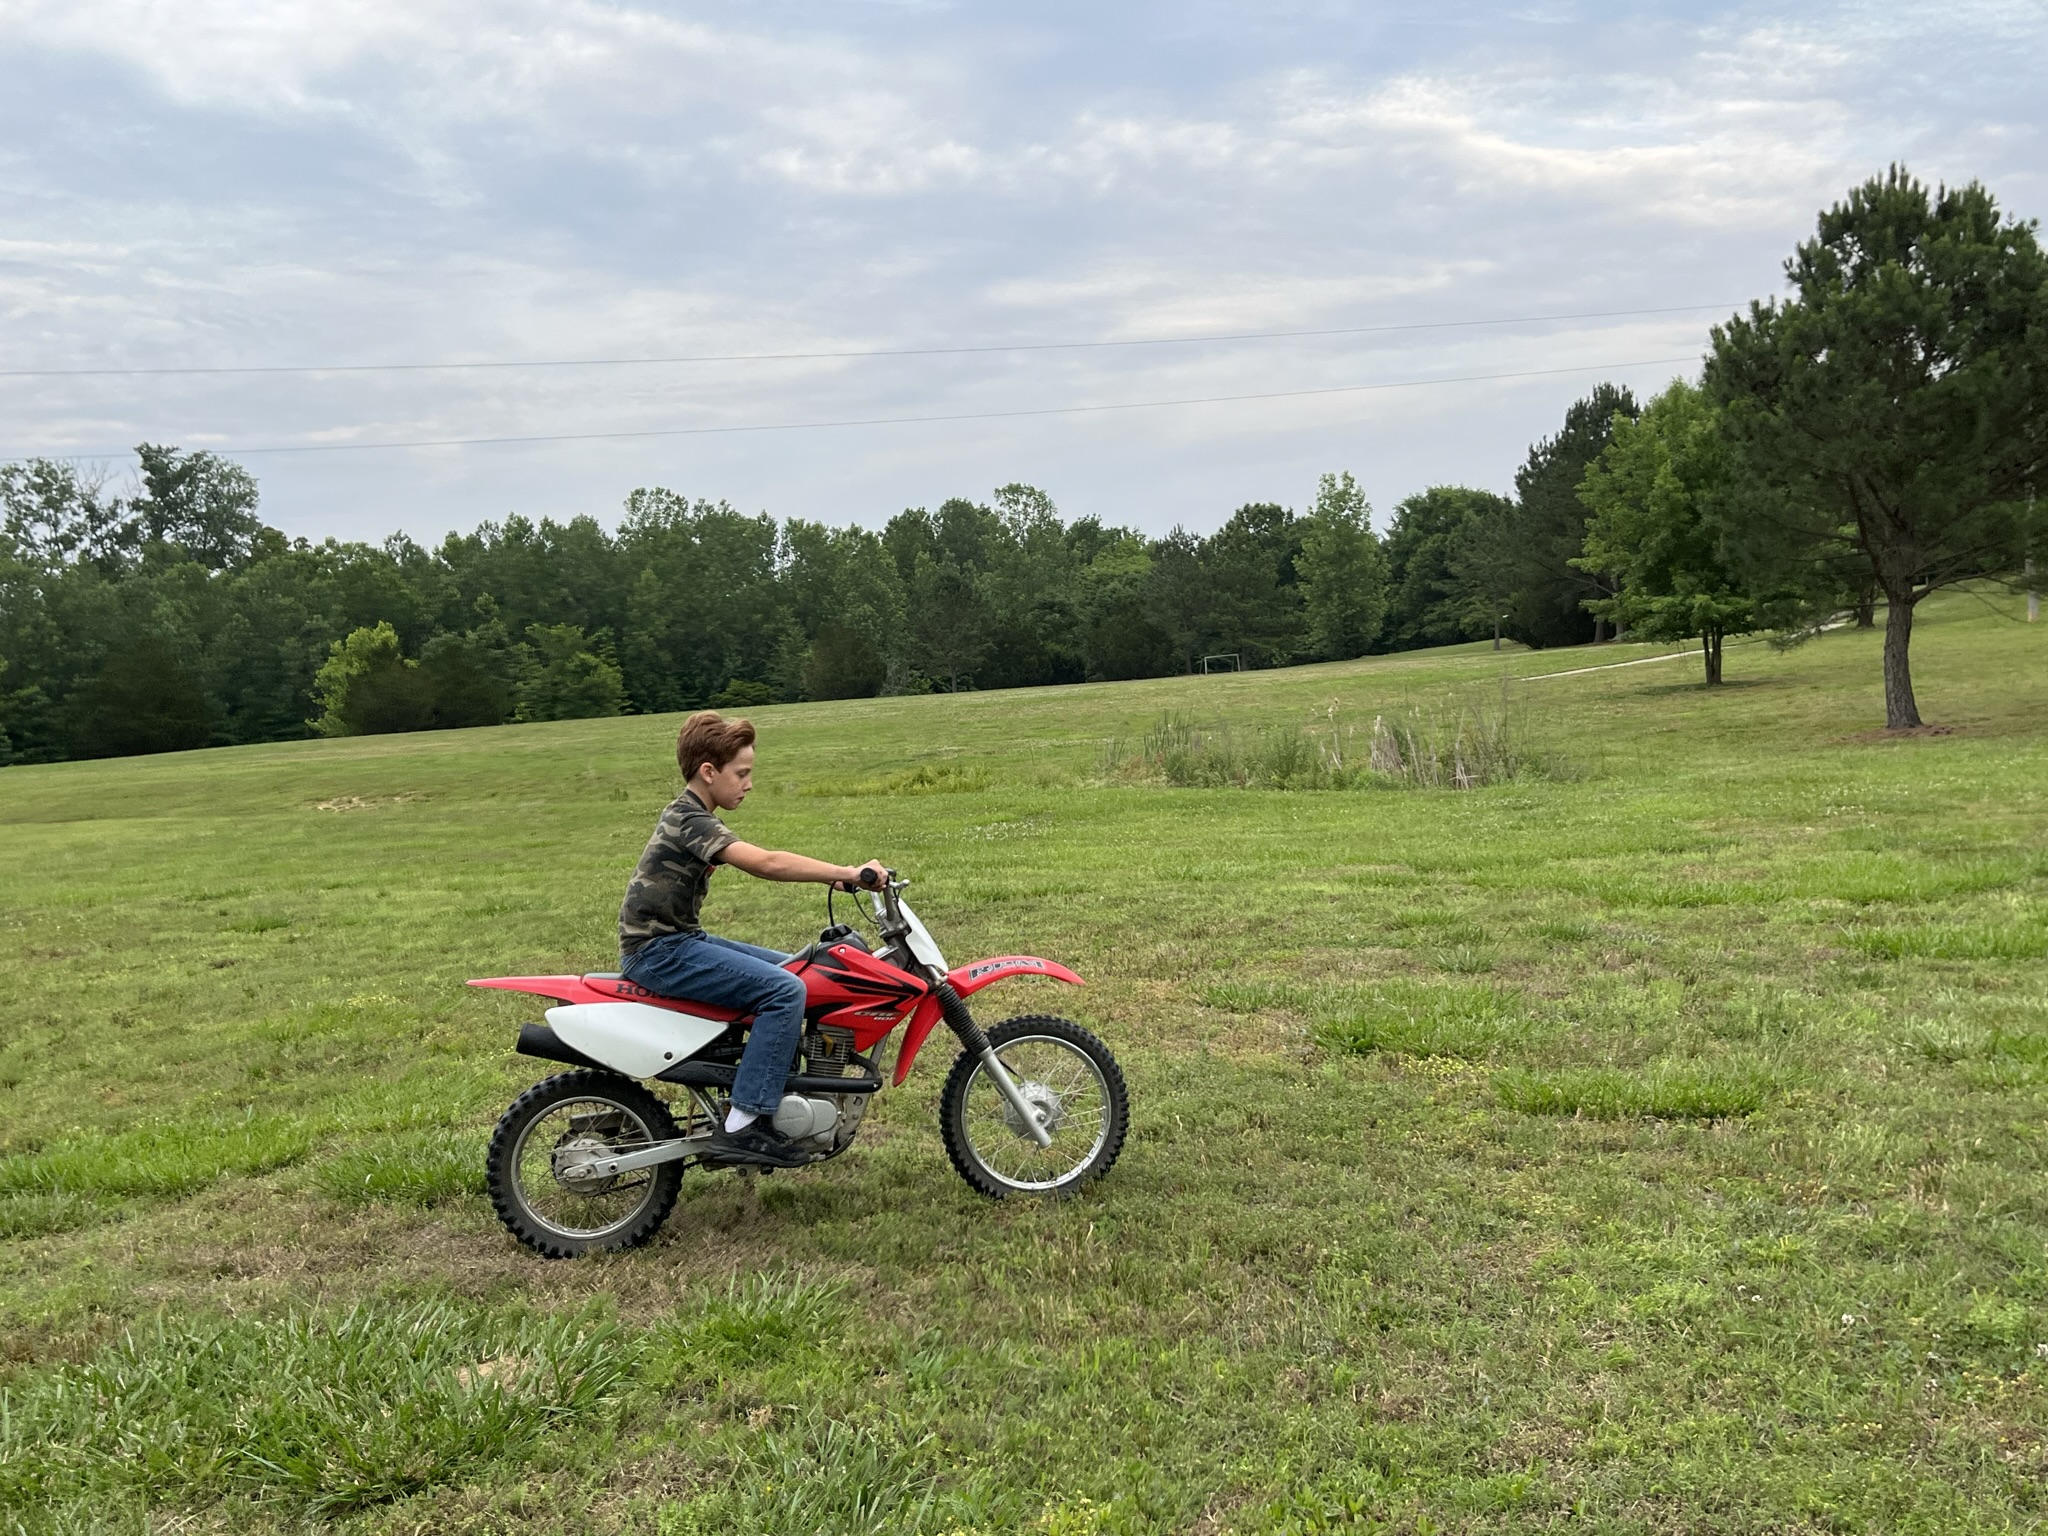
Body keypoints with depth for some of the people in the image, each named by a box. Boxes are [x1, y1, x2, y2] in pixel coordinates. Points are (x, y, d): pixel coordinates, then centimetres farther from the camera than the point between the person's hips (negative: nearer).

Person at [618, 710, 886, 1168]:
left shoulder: (689, 816, 15)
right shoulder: (688, 820, -17)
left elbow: (759, 863, 14)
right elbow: (765, 863, -31)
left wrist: (837, 874, 2)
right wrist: (847, 872, -29)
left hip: (678, 940, 11)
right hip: (658, 950, -11)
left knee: (792, 973, 14)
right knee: (784, 991, -22)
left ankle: (782, 1095, 18)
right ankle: (743, 1126, -22)